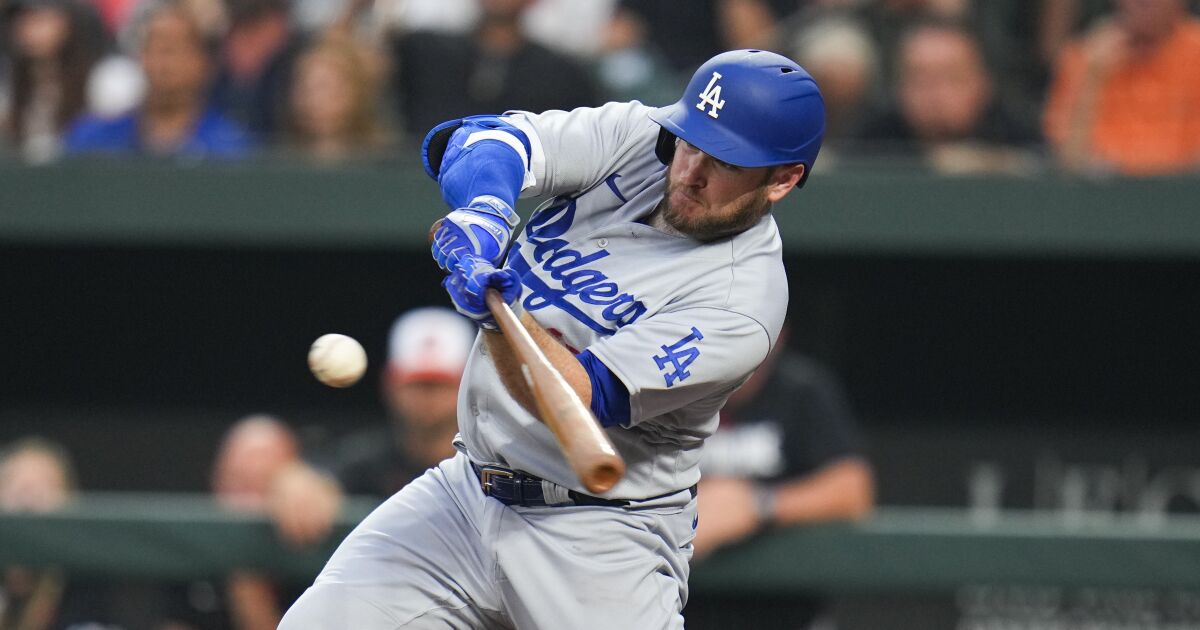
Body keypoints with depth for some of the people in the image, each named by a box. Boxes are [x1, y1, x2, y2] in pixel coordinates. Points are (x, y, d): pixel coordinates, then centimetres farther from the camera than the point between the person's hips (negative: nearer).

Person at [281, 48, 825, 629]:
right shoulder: (635, 136, -1)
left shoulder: (744, 302, -18)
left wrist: (498, 313, -42)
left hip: (601, 544, -5)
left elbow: (579, 400, -26)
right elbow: (466, 142, -11)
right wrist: (485, 206, -33)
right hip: (465, 494, 5)